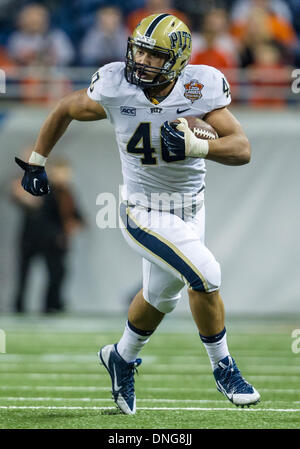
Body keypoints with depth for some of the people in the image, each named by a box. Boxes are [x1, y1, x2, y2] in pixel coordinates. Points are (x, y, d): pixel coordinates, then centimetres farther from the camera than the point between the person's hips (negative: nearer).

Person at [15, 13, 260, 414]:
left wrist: (196, 146, -39)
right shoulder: (115, 88, -18)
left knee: (160, 297, 22)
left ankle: (122, 358, 50)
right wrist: (36, 162, 8)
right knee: (206, 275, -20)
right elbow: (66, 110, 1)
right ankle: (223, 369, 1)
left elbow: (242, 148, -22)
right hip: (146, 212, -4)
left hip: (191, 208, 4)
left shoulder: (201, 89, -18)